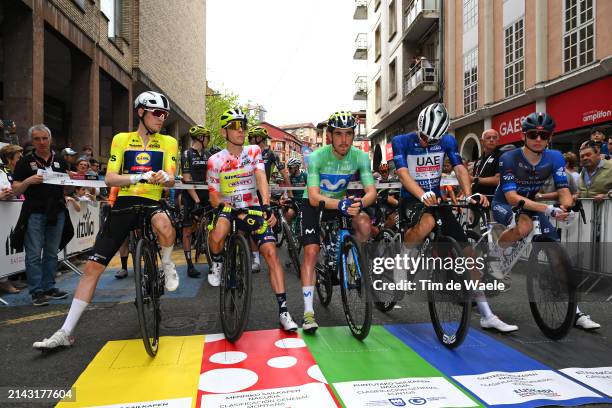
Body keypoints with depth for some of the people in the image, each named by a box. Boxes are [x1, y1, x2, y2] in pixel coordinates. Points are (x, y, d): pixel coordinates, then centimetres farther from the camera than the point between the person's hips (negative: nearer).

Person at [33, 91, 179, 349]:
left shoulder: (168, 142, 6)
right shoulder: (121, 139, 7)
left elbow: (170, 180, -4)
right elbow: (110, 179, -3)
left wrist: (164, 177, -28)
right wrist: (139, 177, -21)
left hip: (151, 202, -1)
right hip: (123, 204, 2)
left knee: (164, 226, -40)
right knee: (92, 267, -2)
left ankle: (167, 265, -7)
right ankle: (66, 332, 10)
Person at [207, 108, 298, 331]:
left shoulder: (254, 151, 1)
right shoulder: (215, 161, -5)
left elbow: (261, 179, -14)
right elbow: (214, 199, -5)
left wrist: (266, 207, -30)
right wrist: (238, 214, -19)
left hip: (253, 209, 2)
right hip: (227, 209, -1)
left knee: (271, 252, -16)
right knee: (217, 236, -37)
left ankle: (283, 310, -11)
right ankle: (217, 263, 0)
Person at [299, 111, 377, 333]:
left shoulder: (360, 157, -16)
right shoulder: (316, 157, -24)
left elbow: (372, 192, -20)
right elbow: (314, 197, -32)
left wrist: (359, 204, -43)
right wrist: (340, 204, -49)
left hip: (342, 201, 3)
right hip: (315, 204, -2)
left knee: (365, 223, -26)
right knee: (311, 251, -15)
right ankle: (308, 311, -9)